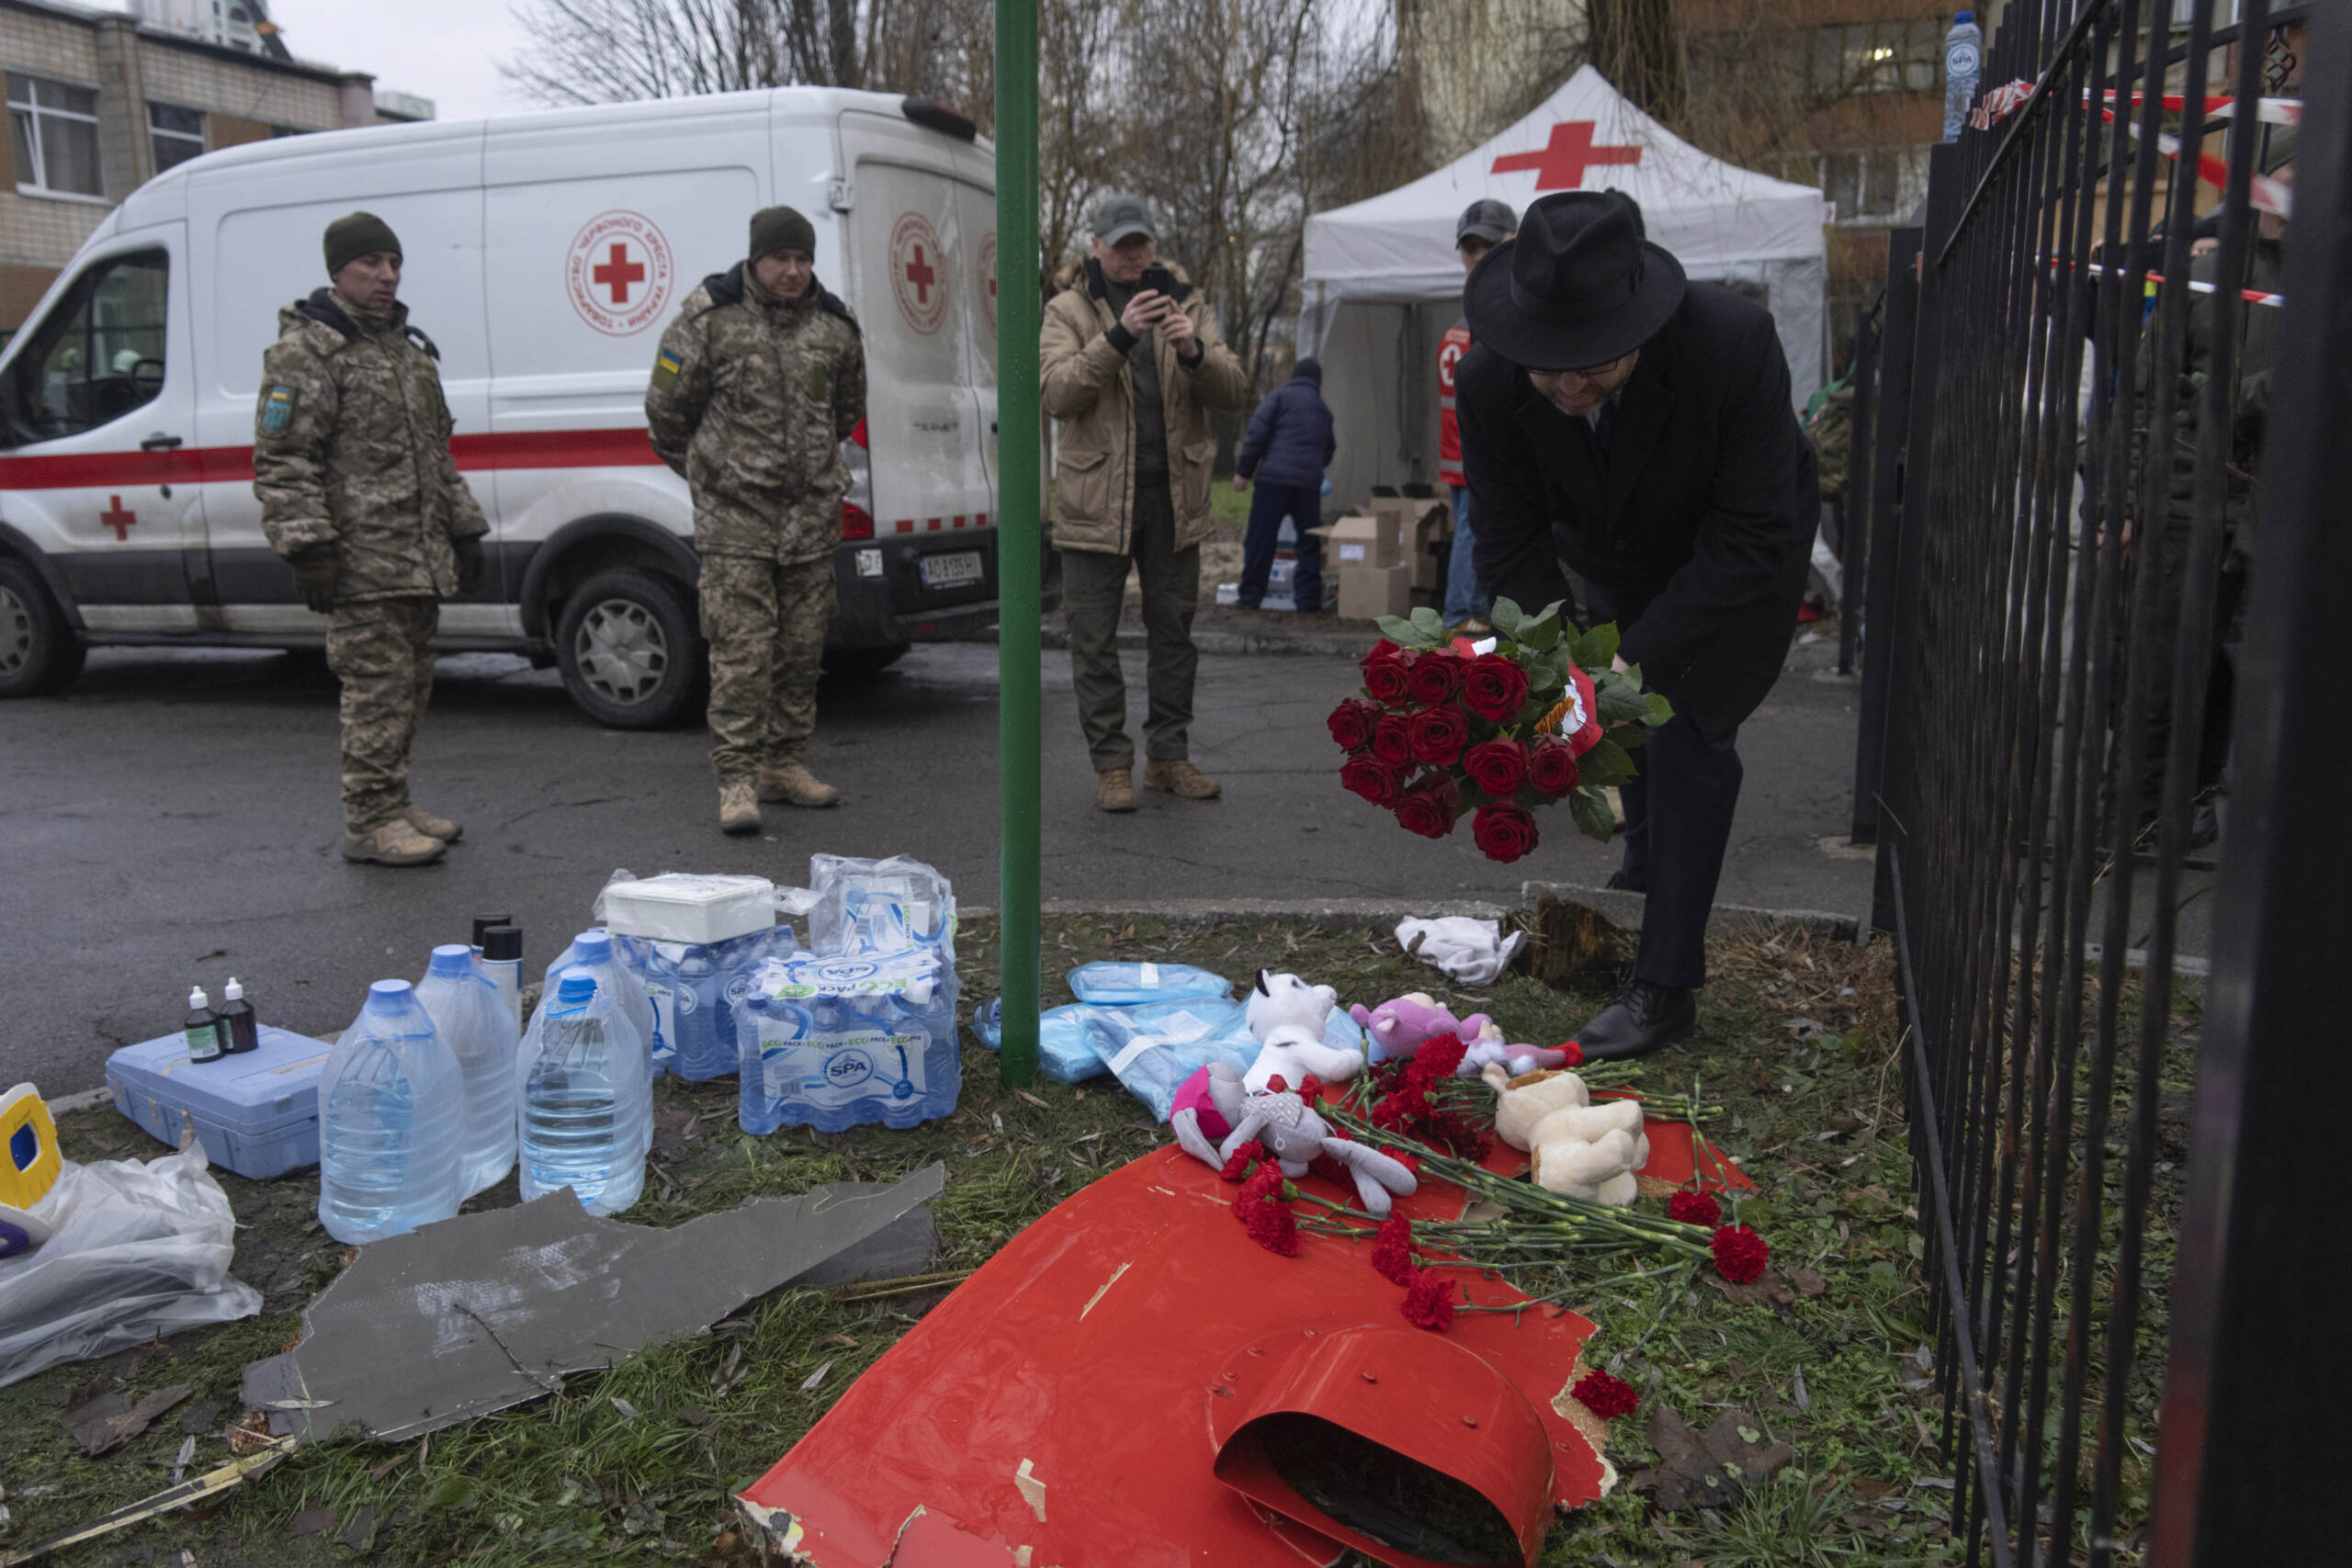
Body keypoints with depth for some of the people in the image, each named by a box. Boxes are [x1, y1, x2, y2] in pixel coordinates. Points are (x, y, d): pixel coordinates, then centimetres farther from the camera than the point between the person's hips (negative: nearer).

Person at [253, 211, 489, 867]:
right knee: (378, 688, -8)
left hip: (420, 561, 9)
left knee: (410, 687, 13)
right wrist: (307, 547, -20)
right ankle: (369, 822, -1)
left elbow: (437, 452, 27)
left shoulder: (410, 347, 20)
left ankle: (392, 805, 24)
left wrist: (464, 530, 23)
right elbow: (280, 462, -13)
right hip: (361, 562, -8)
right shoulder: (305, 352, -7)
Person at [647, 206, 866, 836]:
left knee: (801, 647, 9)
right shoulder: (710, 315, -5)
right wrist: (701, 466, 15)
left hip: (812, 512, 5)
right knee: (741, 647, -8)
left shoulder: (835, 324, 8)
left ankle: (784, 763, 21)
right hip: (735, 509, -4)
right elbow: (667, 404, 4)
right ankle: (737, 778, -4)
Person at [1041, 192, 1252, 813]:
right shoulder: (1069, 310, 2)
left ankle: (1168, 754, 21)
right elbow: (1056, 393, -15)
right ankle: (1112, 763, 10)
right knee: (1095, 638, 0)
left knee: (1174, 628, 9)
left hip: (1174, 499, 3)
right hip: (1097, 499, -3)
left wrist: (1195, 352, -19)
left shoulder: (1187, 304, 10)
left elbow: (1235, 393, 1)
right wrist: (1118, 337, -25)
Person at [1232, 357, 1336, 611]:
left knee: (1260, 540, 1)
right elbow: (1328, 452, 28)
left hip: (1274, 477, -4)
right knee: (1309, 542, 10)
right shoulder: (1324, 409, 20)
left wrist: (1243, 471, -2)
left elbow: (1257, 432, -5)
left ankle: (1250, 597, 3)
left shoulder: (1280, 395, 6)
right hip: (1309, 482, 4)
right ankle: (1308, 599, 8)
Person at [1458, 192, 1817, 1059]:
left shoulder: (1733, 341, -38)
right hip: (1615, 560, 4)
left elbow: (1751, 539, -32)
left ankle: (1665, 985, -7)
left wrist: (1638, 654, -37)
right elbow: (1511, 543, -18)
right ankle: (1645, 876, 48)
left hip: (1735, 560, -4)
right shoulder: (1488, 378, -30)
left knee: (1690, 730, -13)